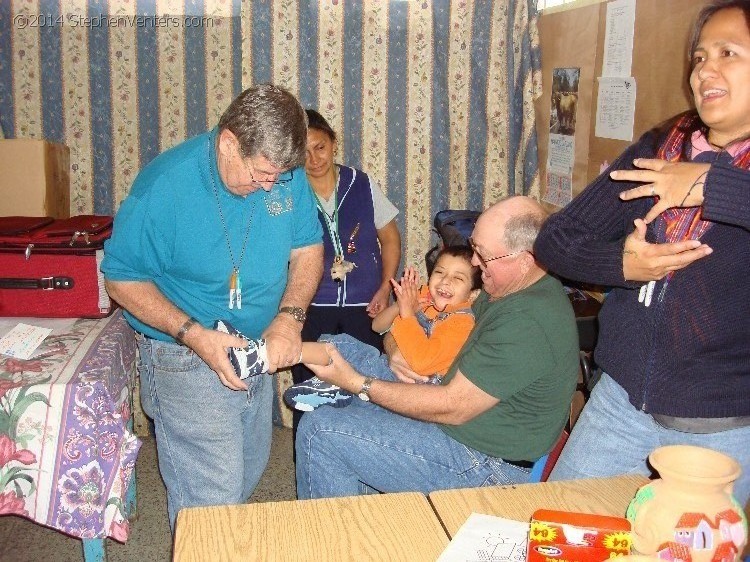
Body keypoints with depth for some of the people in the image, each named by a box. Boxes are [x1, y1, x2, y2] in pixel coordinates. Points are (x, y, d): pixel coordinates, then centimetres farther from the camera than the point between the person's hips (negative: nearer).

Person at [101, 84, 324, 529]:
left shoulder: (286, 173, -8)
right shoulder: (165, 185, -22)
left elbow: (308, 248, 1)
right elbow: (123, 278, -14)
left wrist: (290, 316, -17)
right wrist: (193, 333, -26)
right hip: (188, 359, -6)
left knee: (250, 471, 23)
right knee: (214, 498, -5)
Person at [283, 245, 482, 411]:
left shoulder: (461, 322, -17)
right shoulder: (424, 296, 5)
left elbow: (420, 362, -28)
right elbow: (378, 326, 10)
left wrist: (407, 313, -21)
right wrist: (400, 305, -10)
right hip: (391, 365, 8)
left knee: (343, 346, -23)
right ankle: (333, 387, -18)